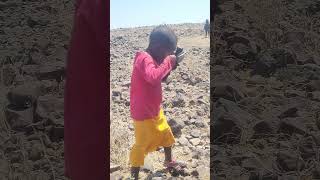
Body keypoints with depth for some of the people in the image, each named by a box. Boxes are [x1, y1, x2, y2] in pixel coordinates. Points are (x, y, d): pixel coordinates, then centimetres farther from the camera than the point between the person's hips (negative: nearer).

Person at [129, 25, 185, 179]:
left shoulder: (151, 58, 4)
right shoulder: (144, 58, -26)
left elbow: (160, 77, 17)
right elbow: (154, 77, -44)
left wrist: (168, 66, 0)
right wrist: (168, 62, -30)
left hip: (155, 110, 10)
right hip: (143, 114, -10)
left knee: (166, 135, 25)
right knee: (142, 145, 2)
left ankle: (168, 161, 47)